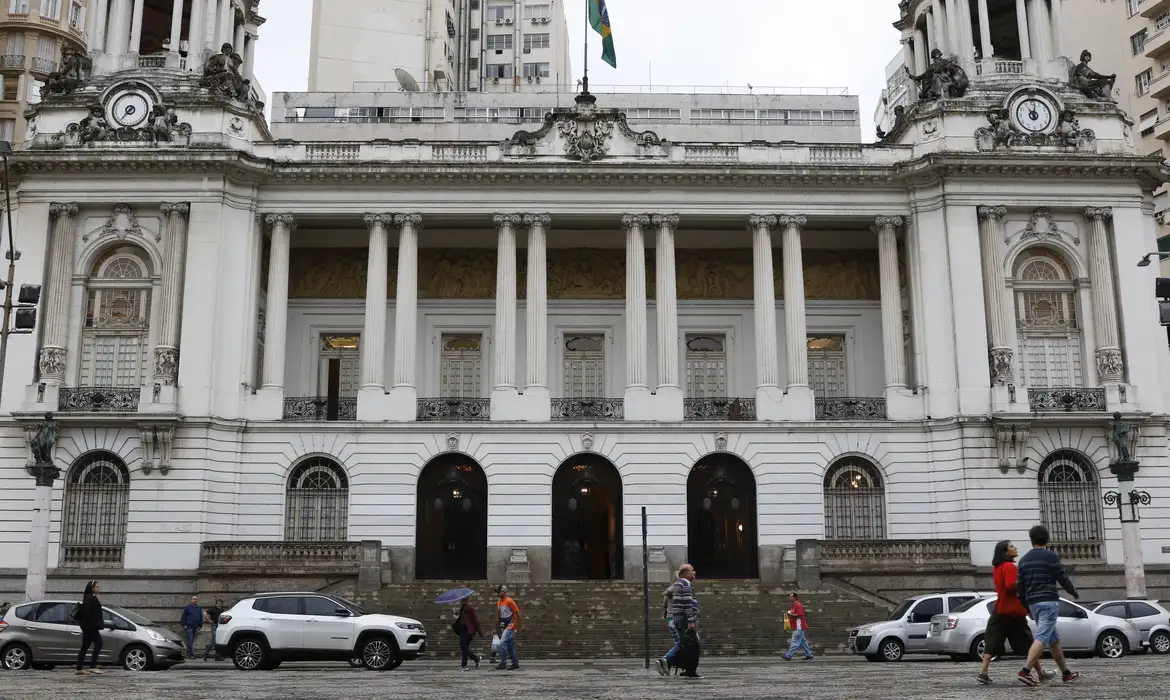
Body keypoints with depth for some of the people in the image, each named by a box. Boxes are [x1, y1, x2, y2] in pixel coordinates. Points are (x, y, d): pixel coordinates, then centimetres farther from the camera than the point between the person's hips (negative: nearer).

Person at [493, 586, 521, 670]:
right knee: (510, 646, 11)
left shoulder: (509, 601, -12)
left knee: (502, 642, -18)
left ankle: (503, 663, -15)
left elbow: (517, 613, -11)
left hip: (510, 625, -8)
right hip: (504, 627, 8)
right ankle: (515, 664, 17)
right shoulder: (498, 603, 11)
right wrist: (497, 627, 15)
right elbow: (498, 616, 17)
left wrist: (520, 625, -11)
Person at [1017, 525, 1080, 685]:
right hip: (1048, 601, -7)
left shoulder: (1024, 560, 12)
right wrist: (1074, 592, 16)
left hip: (1033, 603, 7)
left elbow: (1019, 587, 13)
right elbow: (1063, 578, -4)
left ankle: (1066, 673, 23)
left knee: (1054, 639, 17)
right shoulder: (1050, 556, -6)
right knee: (1042, 637, -12)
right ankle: (1025, 671, -23)